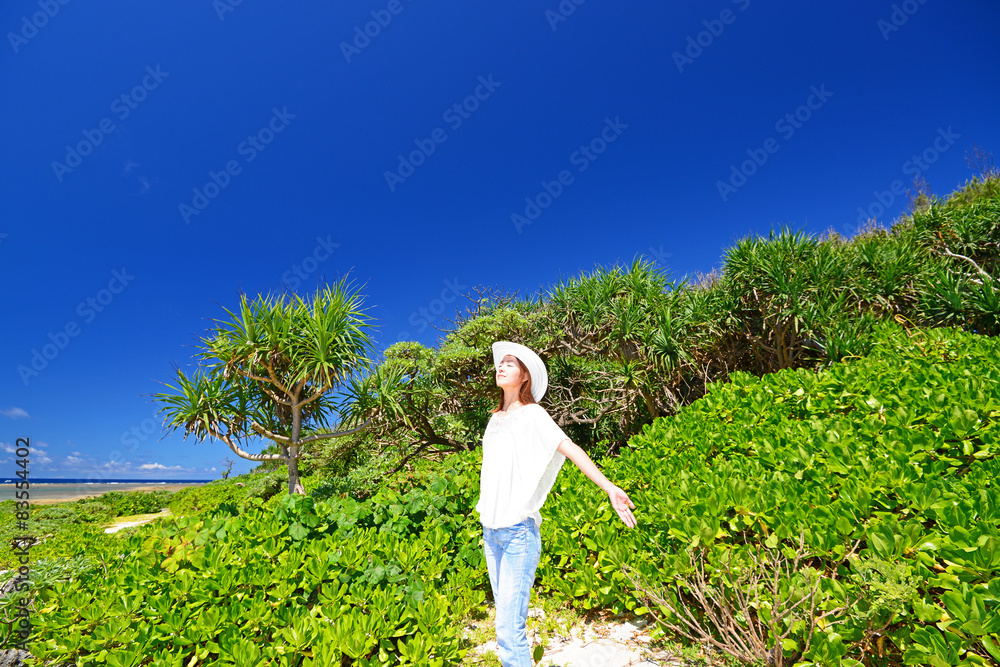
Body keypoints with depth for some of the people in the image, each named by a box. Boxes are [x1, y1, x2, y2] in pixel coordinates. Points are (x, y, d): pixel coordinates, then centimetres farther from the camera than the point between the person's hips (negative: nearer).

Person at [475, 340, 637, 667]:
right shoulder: (495, 419, 13)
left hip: (519, 531, -6)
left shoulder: (532, 415, -6)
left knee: (509, 628, -8)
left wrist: (609, 488, -29)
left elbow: (572, 449, -17)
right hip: (491, 531, 6)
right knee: (504, 620, 14)